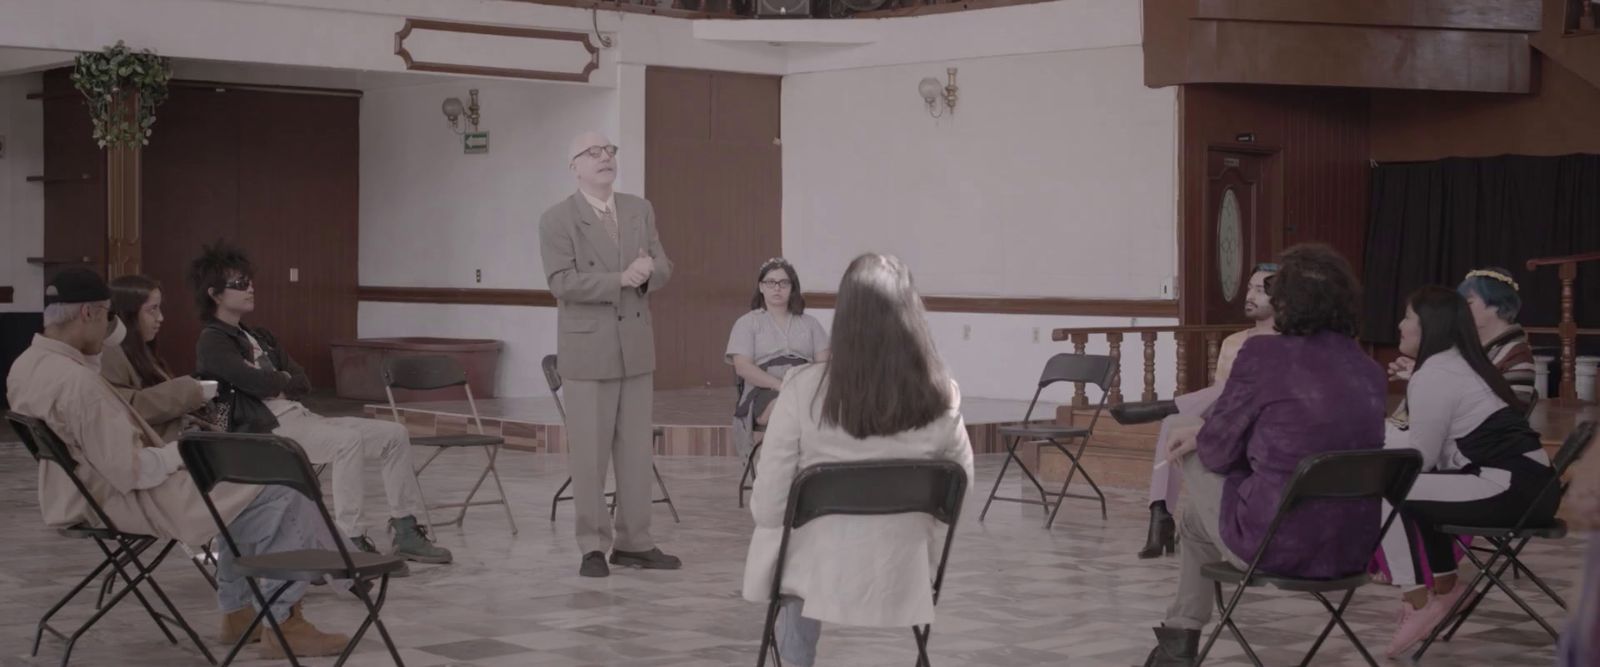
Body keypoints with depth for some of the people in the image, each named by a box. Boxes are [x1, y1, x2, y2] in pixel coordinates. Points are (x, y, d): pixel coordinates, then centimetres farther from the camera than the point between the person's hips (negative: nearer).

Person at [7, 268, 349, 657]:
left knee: (243, 485, 22)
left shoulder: (27, 365, 1)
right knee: (279, 494, -6)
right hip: (129, 501, -11)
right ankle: (286, 625, 3)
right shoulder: (76, 382, -29)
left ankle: (238, 612, 24)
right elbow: (130, 472, -28)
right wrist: (183, 451, -12)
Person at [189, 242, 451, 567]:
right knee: (349, 440, -33)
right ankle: (350, 541, -33)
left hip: (301, 416, 9)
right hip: (266, 427, -9)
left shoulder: (260, 337, 24)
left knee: (395, 434, -3)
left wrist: (276, 385, -5)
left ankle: (406, 532, -2)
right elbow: (251, 381, -17)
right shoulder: (212, 342, -2)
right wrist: (285, 382, 2)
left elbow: (303, 383, 15)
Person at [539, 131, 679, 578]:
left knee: (636, 452, 8)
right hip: (588, 349, -5)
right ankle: (592, 546, 9)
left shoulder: (640, 211, 9)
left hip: (636, 347, 5)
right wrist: (620, 280, -23)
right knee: (589, 453, 0)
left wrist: (648, 272, -17)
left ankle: (633, 542, 16)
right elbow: (562, 283, -16)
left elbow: (663, 270, 7)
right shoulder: (558, 220, -6)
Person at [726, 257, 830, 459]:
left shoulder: (810, 323, 25)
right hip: (764, 393, -2)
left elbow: (824, 364, 13)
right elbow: (743, 367, 0)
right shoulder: (747, 323, 15)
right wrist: (781, 385, -14)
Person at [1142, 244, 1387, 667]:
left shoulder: (1263, 355, -12)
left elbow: (1219, 451, -3)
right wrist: (1207, 442, 28)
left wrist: (1202, 442, 22)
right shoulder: (1370, 371, 7)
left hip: (1276, 545, -6)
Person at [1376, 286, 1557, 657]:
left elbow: (1418, 459, -10)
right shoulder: (1461, 364, 20)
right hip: (1527, 484, 10)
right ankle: (1444, 587, 29)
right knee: (1421, 489, 27)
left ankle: (1416, 603, -10)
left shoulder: (1432, 376, -9)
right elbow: (1429, 453, 21)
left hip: (1507, 490, -10)